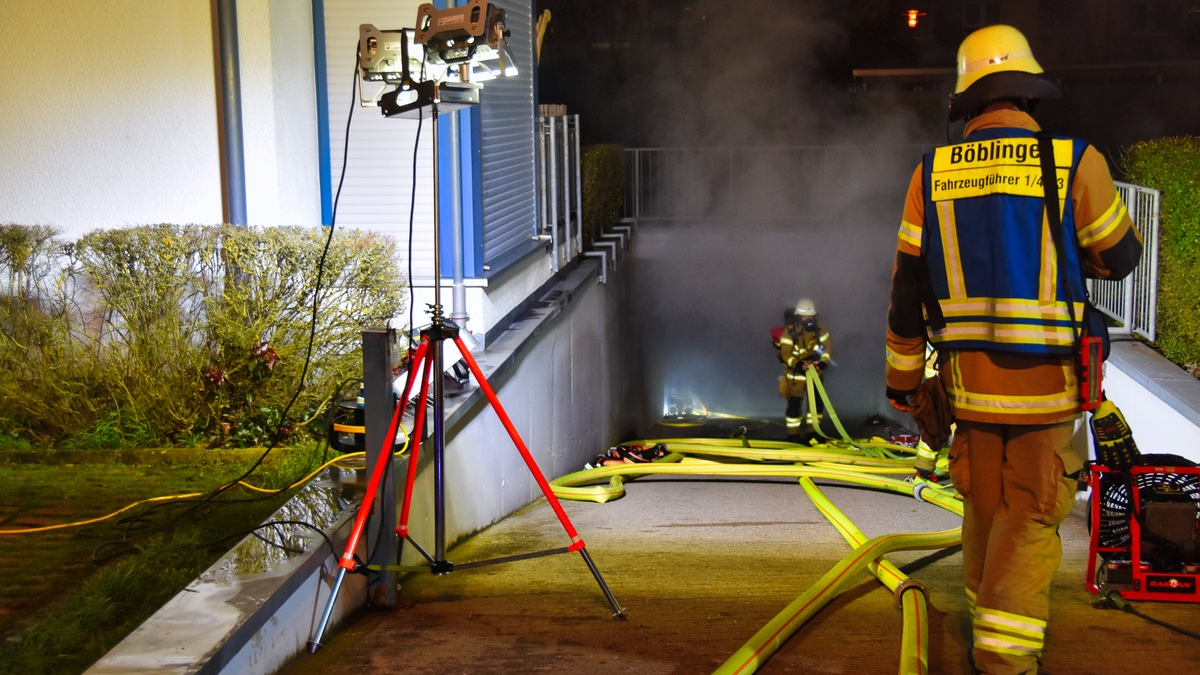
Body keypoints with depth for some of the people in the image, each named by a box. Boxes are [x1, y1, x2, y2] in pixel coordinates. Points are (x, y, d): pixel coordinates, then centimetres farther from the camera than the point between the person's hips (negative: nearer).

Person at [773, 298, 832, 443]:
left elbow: (826, 346, 0)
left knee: (817, 402, 9)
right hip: (795, 373, -5)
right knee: (794, 404, -3)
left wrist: (823, 361, -19)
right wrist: (797, 364, -35)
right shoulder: (789, 331, -18)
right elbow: (785, 354, -18)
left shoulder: (818, 328, -4)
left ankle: (812, 431, 25)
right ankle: (793, 434, 9)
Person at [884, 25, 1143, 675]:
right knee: (1029, 514, 4)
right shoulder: (1075, 161, -9)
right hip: (1045, 376, -3)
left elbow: (908, 287, 4)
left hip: (968, 371, 4)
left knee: (985, 503, 19)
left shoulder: (932, 173, 1)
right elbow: (1120, 256, 5)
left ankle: (986, 622, 35)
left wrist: (901, 377, 14)